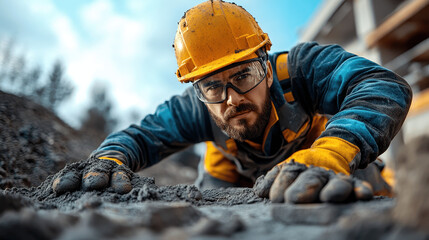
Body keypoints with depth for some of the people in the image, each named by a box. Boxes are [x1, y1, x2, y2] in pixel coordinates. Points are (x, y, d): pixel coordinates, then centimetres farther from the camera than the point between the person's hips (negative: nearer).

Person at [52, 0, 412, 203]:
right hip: (235, 172, 1)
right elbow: (140, 136, -26)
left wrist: (329, 155, -73)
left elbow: (385, 88, -54)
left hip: (311, 146, 0)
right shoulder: (197, 108, -35)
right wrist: (108, 160, -49)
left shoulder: (301, 67, -42)